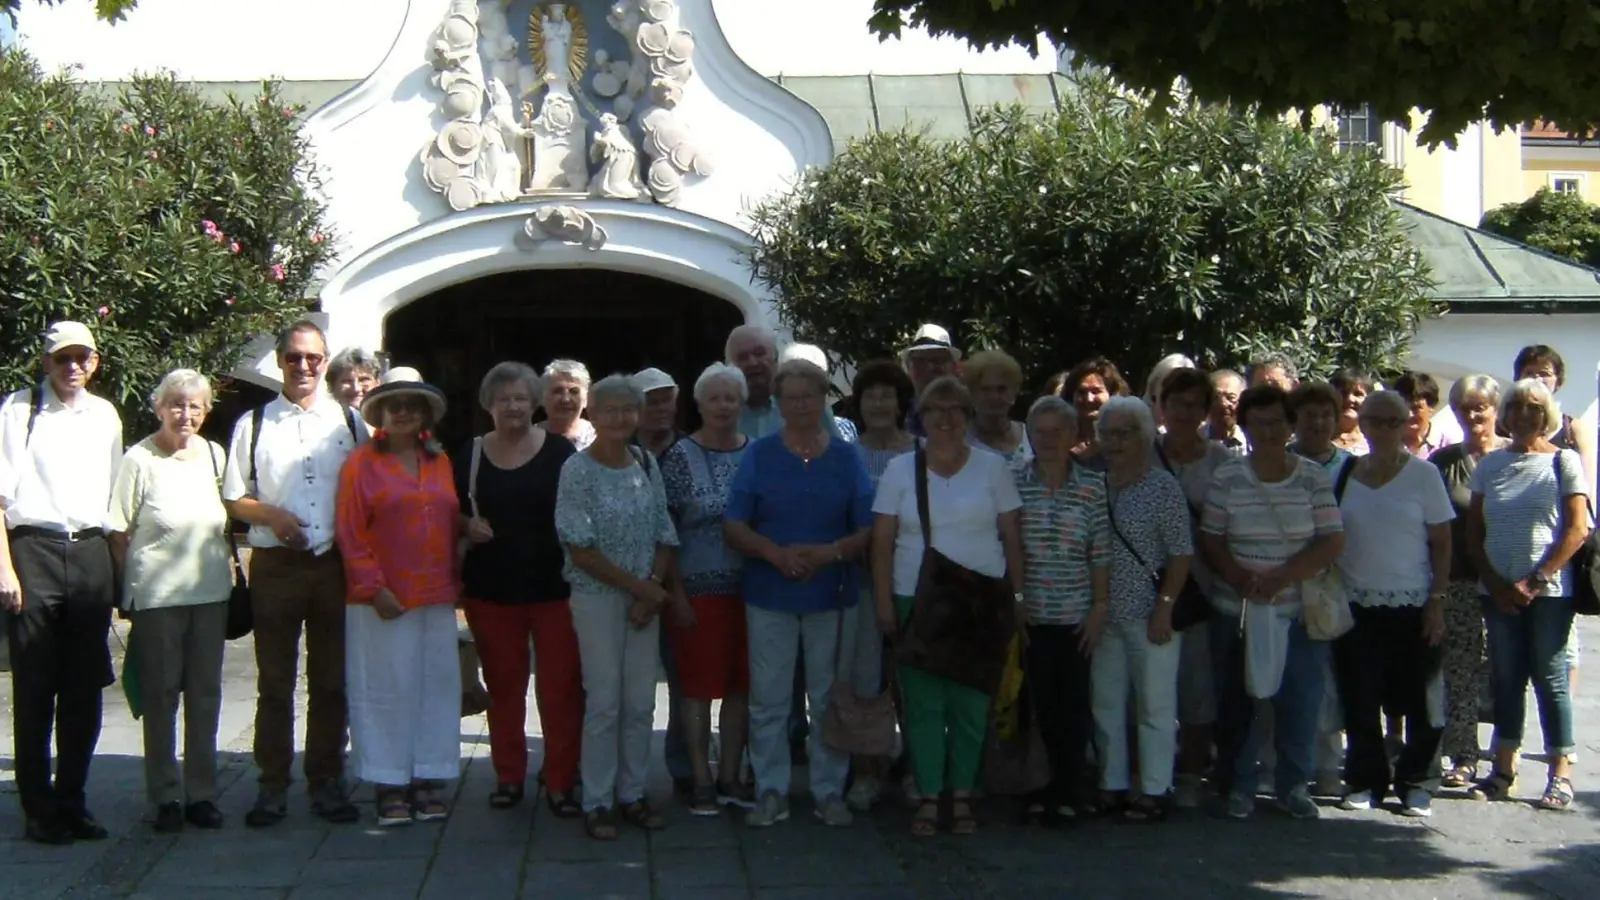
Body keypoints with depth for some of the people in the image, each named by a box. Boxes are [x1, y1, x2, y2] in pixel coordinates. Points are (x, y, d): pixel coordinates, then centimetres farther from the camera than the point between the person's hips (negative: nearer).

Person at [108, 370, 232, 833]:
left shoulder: (215, 455, 8)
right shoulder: (139, 459, -5)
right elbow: (118, 532, -4)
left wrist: (228, 572, 11)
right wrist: (129, 588, -6)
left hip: (211, 592, 4)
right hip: (156, 596, -4)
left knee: (206, 694, 8)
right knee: (160, 696, 3)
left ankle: (202, 792, 18)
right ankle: (166, 796, 12)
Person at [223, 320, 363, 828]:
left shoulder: (349, 423, 8)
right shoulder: (253, 424, 5)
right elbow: (233, 498, 7)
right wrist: (271, 515, -11)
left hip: (335, 563, 1)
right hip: (275, 564, -1)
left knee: (331, 681, 7)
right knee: (275, 682, 4)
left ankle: (326, 783, 17)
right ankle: (273, 787, 12)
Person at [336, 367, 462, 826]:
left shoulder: (440, 462, 13)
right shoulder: (362, 463, 0)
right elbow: (350, 535, -4)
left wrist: (454, 584, 9)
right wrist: (374, 589, -11)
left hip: (437, 598, 4)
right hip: (385, 600, -4)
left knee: (437, 685, 5)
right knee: (388, 689, -1)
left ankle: (428, 780, 14)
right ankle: (390, 785, 8)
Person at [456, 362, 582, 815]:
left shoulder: (559, 451, -2)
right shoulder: (470, 454, 5)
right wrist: (467, 525, -8)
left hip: (554, 586, -2)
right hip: (490, 588, 2)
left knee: (560, 685, -2)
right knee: (503, 684, 11)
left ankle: (561, 780, 7)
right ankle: (509, 775, 23)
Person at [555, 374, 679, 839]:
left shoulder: (647, 465, 6)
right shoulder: (578, 470, -9)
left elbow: (664, 535, 8)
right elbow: (581, 550, -12)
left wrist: (655, 586, -7)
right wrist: (637, 586, -12)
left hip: (645, 597, 4)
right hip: (597, 598, -4)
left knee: (641, 702, 8)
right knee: (604, 702, -1)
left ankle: (632, 793, 20)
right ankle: (597, 802, 10)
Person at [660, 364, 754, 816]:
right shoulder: (680, 457, -4)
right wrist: (676, 592, -10)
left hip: (749, 590, 4)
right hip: (699, 589, -4)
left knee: (740, 684, 9)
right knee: (699, 684, 2)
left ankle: (730, 776, 21)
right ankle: (701, 781, 12)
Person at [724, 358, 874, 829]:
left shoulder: (847, 458, 4)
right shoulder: (759, 455, 3)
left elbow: (868, 531, 2)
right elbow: (734, 526, -1)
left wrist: (829, 553, -16)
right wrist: (775, 553, -17)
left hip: (831, 594, 1)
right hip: (770, 595, 0)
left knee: (829, 699, 7)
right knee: (768, 700, 3)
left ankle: (830, 791, 17)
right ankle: (771, 792, 13)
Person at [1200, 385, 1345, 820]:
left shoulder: (1314, 478, 0)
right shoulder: (1227, 478, 1)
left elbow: (1332, 542, -5)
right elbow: (1210, 540, 1)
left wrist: (1280, 578, -17)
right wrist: (1242, 579, -17)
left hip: (1299, 612, 0)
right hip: (1237, 611, 0)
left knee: (1300, 700, 4)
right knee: (1236, 702, 5)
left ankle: (1294, 785, 20)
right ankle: (1237, 786, 18)